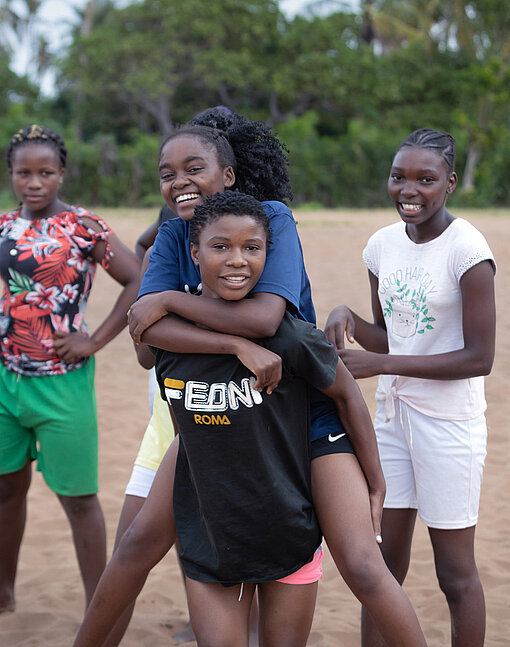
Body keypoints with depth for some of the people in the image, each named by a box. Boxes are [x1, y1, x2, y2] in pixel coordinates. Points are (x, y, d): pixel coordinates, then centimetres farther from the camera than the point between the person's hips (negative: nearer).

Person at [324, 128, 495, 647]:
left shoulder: (466, 249, -15)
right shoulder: (383, 244, 5)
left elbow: (479, 358, -17)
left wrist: (382, 364, -20)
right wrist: (348, 319, -8)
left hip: (449, 423, -6)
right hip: (393, 414, 6)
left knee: (456, 572, 3)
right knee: (383, 562, 10)